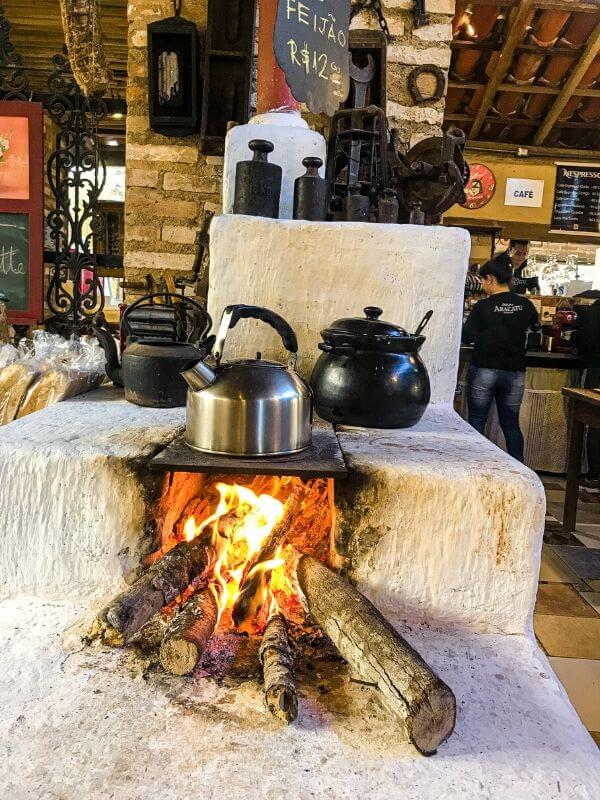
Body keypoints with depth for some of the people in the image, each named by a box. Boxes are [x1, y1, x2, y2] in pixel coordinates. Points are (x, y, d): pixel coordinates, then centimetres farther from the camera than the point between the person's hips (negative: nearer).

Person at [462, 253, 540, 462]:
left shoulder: (483, 306, -11)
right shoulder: (525, 304, 1)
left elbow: (467, 337, -8)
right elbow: (536, 326, 20)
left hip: (484, 372, -4)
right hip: (514, 373, 4)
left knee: (476, 422, 7)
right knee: (511, 424, 13)